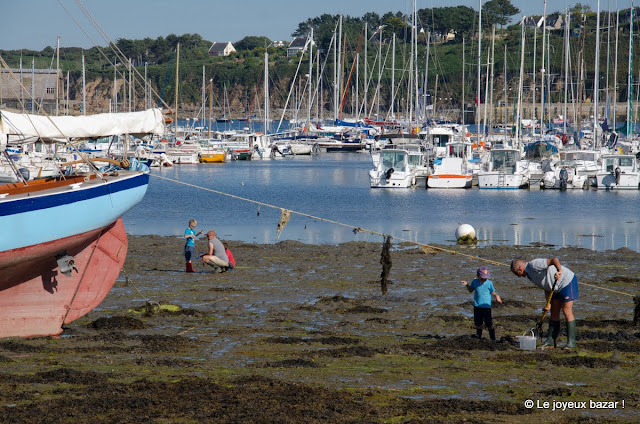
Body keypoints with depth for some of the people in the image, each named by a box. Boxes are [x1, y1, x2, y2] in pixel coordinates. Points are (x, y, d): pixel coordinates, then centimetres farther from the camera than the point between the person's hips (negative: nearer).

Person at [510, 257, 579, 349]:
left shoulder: (535, 265, -23)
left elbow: (554, 260, -35)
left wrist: (559, 271, -50)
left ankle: (571, 342, -7)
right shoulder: (530, 275, 7)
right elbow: (546, 288, 10)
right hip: (557, 287, 10)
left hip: (567, 281, -10)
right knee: (554, 313, 9)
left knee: (567, 312, -10)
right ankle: (551, 341, 13)